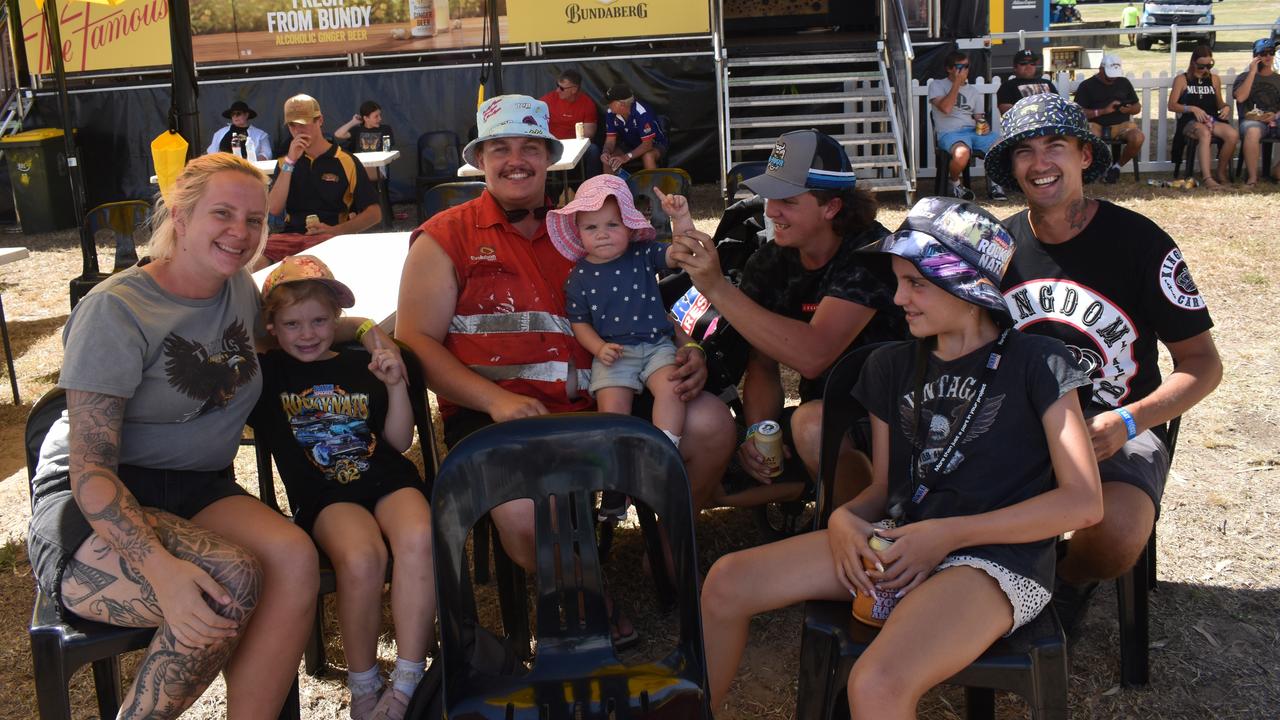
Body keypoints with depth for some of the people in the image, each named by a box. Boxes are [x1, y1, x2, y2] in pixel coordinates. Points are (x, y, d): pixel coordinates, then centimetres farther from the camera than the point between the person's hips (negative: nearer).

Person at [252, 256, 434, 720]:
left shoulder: (359, 366, 16)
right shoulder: (266, 373, 13)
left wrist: (396, 386, 0)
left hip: (388, 478, 2)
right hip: (324, 494, -2)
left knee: (419, 538, -32)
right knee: (361, 557, -35)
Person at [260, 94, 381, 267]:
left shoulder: (346, 162, 5)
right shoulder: (285, 162, 18)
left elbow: (374, 214, 0)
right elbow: (274, 209, 3)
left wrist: (333, 231, -14)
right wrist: (290, 162, -3)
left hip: (329, 239, -3)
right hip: (290, 236, 3)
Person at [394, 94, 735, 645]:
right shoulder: (445, 238, 8)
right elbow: (415, 340, -2)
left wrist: (686, 354, 1)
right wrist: (496, 398, -17)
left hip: (591, 406, 4)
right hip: (491, 416, -4)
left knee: (710, 421, -16)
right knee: (525, 512, -35)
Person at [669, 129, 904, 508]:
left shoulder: (870, 254, -20)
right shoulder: (771, 262, 2)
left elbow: (812, 356, -34)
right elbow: (762, 364, 4)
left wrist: (718, 288, -37)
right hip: (823, 413, 7)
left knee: (812, 422, -38)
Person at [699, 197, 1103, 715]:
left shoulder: (1035, 363, -3)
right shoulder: (893, 366, 13)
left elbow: (1084, 502, -9)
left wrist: (947, 534, -15)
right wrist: (845, 518, -8)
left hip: (996, 560, -6)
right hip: (897, 544, 6)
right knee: (727, 583, -9)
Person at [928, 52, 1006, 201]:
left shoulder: (974, 91, 25)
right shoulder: (936, 85, 8)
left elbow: (979, 117, 22)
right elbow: (946, 108, -10)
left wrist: (985, 126, -2)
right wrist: (957, 83, -5)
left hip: (974, 131, 5)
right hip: (949, 133, -5)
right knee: (962, 152, -41)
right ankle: (955, 183, -7)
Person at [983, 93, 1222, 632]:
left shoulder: (1140, 242, -5)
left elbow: (1203, 363, -2)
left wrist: (1126, 423, -19)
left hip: (1116, 430, -2)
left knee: (1118, 530, -34)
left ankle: (1069, 582, 4)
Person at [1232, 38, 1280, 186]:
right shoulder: (1244, 77, 16)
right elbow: (1240, 97, -6)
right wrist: (1253, 72, -2)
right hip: (1252, 120, -3)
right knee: (1252, 132, -40)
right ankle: (1252, 177, -30)